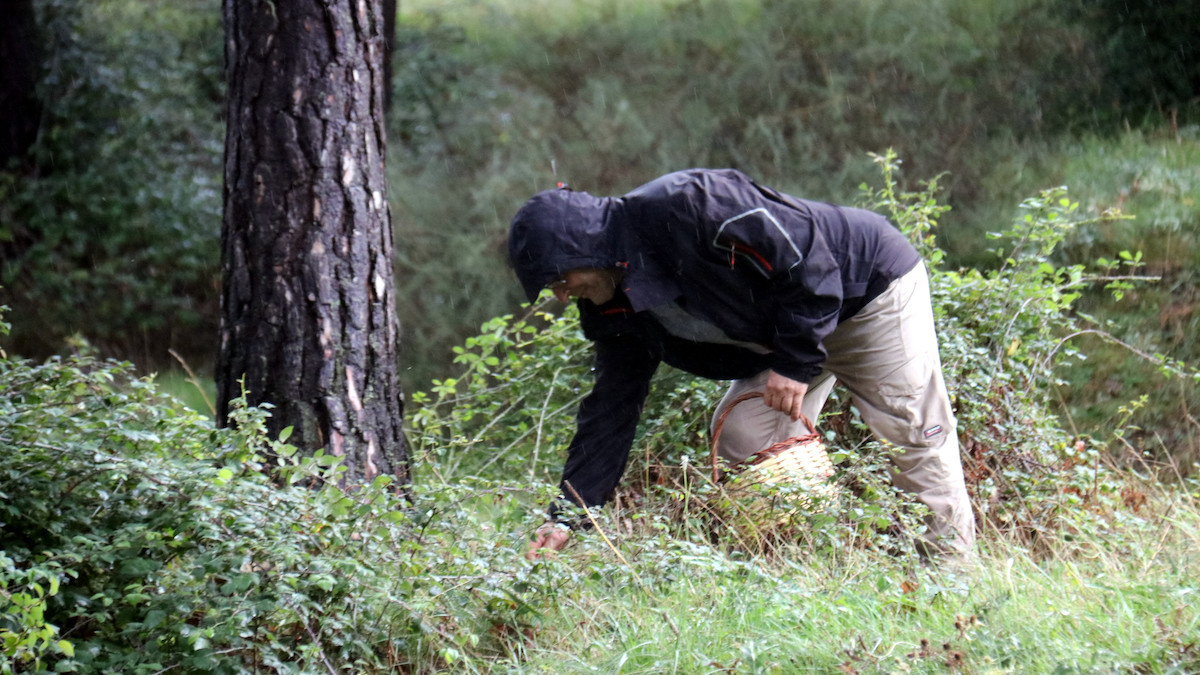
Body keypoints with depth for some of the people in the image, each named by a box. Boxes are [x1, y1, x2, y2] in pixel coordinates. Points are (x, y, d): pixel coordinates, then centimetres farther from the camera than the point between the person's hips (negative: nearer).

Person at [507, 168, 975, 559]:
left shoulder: (684, 207, -33)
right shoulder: (614, 310, -5)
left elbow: (805, 249, -29)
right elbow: (610, 410, 1)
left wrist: (797, 362, -27)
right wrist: (566, 517, -6)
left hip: (868, 285, -8)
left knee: (913, 433, -10)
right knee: (741, 441, -4)